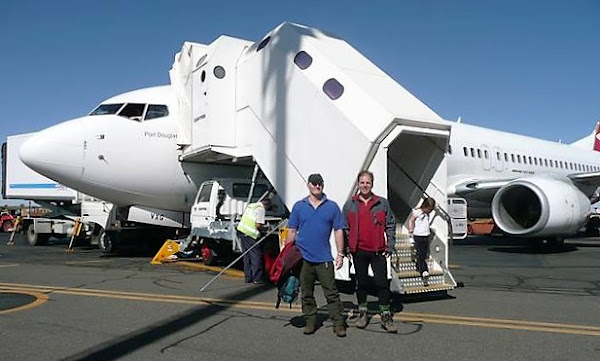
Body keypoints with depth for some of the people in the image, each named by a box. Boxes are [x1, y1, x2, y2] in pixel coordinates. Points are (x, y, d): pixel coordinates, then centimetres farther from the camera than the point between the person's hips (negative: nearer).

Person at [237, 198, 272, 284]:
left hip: (241, 229, 9)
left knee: (246, 256, 14)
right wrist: (260, 231, 4)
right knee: (256, 256, -1)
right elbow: (258, 225, -16)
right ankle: (257, 278, 1)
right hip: (249, 234, -9)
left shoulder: (251, 205, 18)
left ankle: (248, 278, 18)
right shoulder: (261, 209, -8)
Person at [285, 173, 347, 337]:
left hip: (324, 258, -1)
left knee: (331, 293, -1)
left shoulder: (332, 206, 5)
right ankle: (310, 322, 22)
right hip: (303, 258, 1)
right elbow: (292, 231, 8)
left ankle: (338, 323, 7)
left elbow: (338, 231, 5)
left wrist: (340, 254, 0)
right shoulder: (299, 206, 6)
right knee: (306, 293, 10)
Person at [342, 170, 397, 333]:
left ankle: (386, 316, 8)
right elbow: (344, 227, 9)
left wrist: (390, 245, -1)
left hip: (378, 251, -1)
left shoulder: (382, 203, 4)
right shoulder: (350, 204, 6)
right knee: (361, 282, 11)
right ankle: (362, 313, 25)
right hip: (358, 251, 1)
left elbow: (390, 225, 7)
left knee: (382, 283, -2)